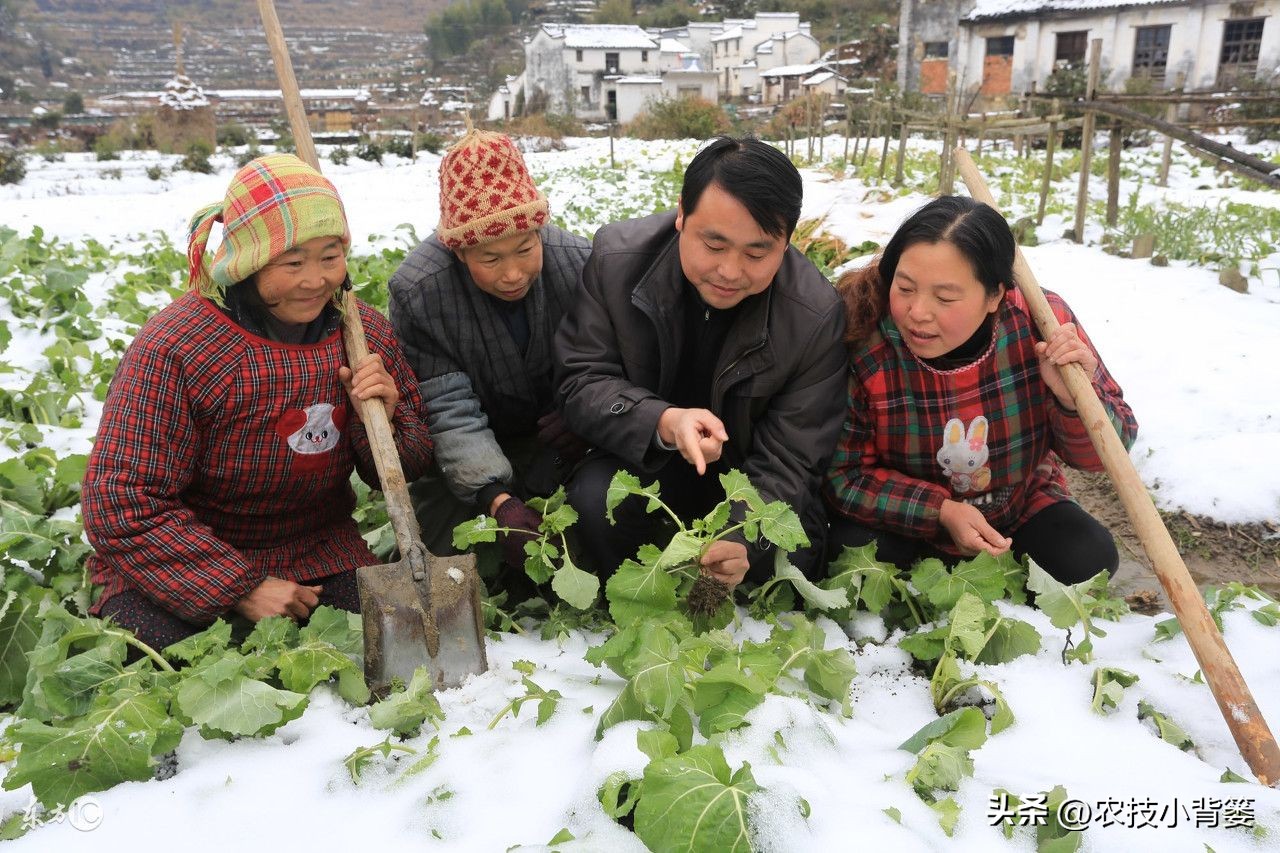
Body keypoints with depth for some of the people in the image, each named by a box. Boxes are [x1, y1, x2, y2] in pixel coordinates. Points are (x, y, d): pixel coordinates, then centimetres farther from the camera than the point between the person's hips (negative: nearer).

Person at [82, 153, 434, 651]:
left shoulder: (366, 334, -6)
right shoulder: (172, 350, -20)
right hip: (189, 562, -3)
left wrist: (383, 420, -21)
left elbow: (402, 474, 3)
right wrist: (241, 589, -22)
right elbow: (124, 502, -19)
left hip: (319, 553, 3)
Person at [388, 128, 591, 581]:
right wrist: (498, 500, -40)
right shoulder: (418, 291, -25)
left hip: (551, 438, 2)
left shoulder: (577, 262, -20)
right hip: (466, 456, -1)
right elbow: (450, 411, -27)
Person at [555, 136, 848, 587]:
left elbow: (786, 460, -17)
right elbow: (581, 381, -14)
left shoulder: (817, 315, -22)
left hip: (745, 475, 0)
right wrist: (662, 422, -35)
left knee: (789, 556, -25)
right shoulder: (616, 258, -19)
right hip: (641, 458, 0)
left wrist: (744, 539, -37)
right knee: (595, 498, -30)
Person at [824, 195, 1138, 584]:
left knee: (1088, 561, -21)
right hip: (905, 522, -1)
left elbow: (1100, 455, -10)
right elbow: (841, 474, -16)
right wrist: (941, 511, -26)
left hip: (1022, 510, 2)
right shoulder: (860, 341, -27)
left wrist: (1074, 398, -32)